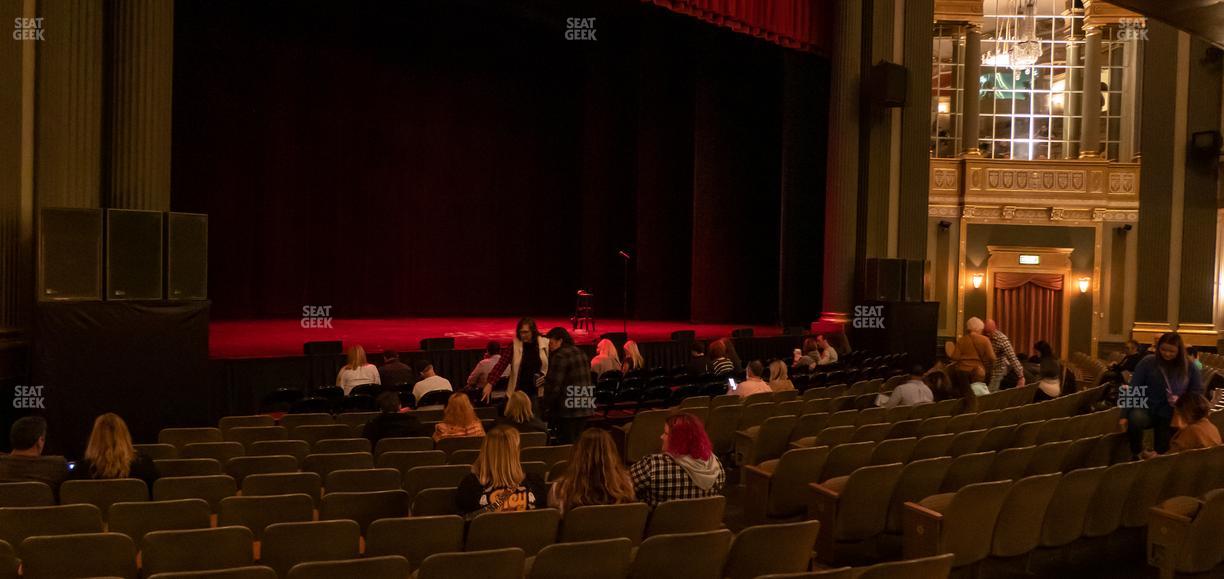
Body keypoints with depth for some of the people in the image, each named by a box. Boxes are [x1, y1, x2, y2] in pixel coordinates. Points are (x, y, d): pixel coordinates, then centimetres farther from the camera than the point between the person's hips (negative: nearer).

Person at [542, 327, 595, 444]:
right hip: (585, 408, 9)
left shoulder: (560, 356, -11)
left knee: (566, 444, -5)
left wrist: (546, 407, -8)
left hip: (568, 409, -9)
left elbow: (554, 385, -16)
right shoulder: (581, 353, 15)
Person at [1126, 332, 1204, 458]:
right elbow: (1133, 390, -5)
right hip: (1147, 410, -2)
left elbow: (1198, 391, 8)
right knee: (1135, 418, -34)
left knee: (1162, 452, -3)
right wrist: (1125, 415, -12)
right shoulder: (1147, 363, -6)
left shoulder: (1189, 367, 0)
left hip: (1171, 416, 2)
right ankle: (1136, 455, -12)